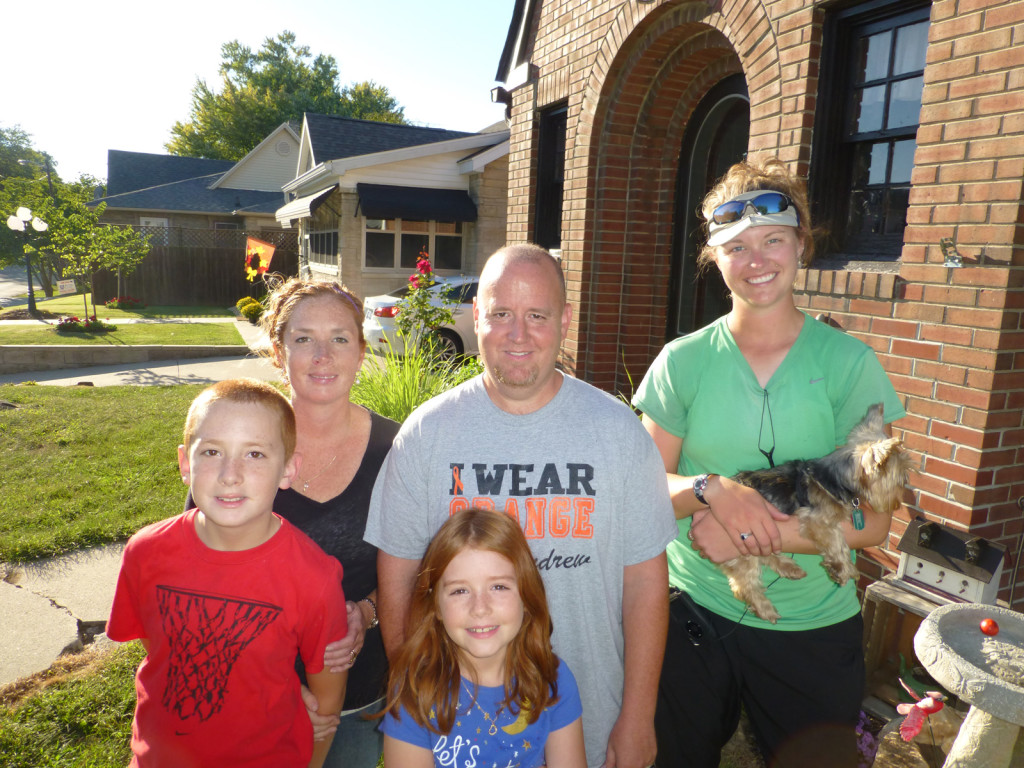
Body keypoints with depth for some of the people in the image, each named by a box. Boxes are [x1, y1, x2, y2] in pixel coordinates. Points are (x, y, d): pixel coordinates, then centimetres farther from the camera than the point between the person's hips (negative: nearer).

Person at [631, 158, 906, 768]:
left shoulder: (849, 363, -8)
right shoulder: (682, 362, -6)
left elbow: (873, 522, -11)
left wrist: (749, 536, -23)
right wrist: (712, 490, -24)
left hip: (814, 630, -1)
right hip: (693, 616, 1)